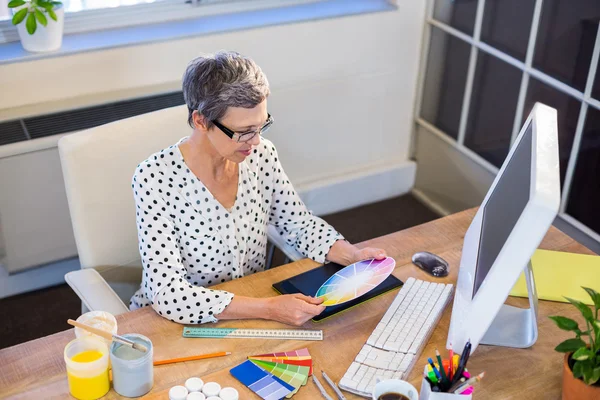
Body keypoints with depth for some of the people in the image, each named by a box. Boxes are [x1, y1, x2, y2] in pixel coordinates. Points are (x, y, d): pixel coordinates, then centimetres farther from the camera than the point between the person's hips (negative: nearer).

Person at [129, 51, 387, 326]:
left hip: (251, 309, 4)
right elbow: (168, 295, -28)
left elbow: (301, 226, 7)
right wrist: (269, 309, -33)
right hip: (174, 320, -3)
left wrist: (353, 256, -11)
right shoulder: (154, 179, -23)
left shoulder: (261, 155, -7)